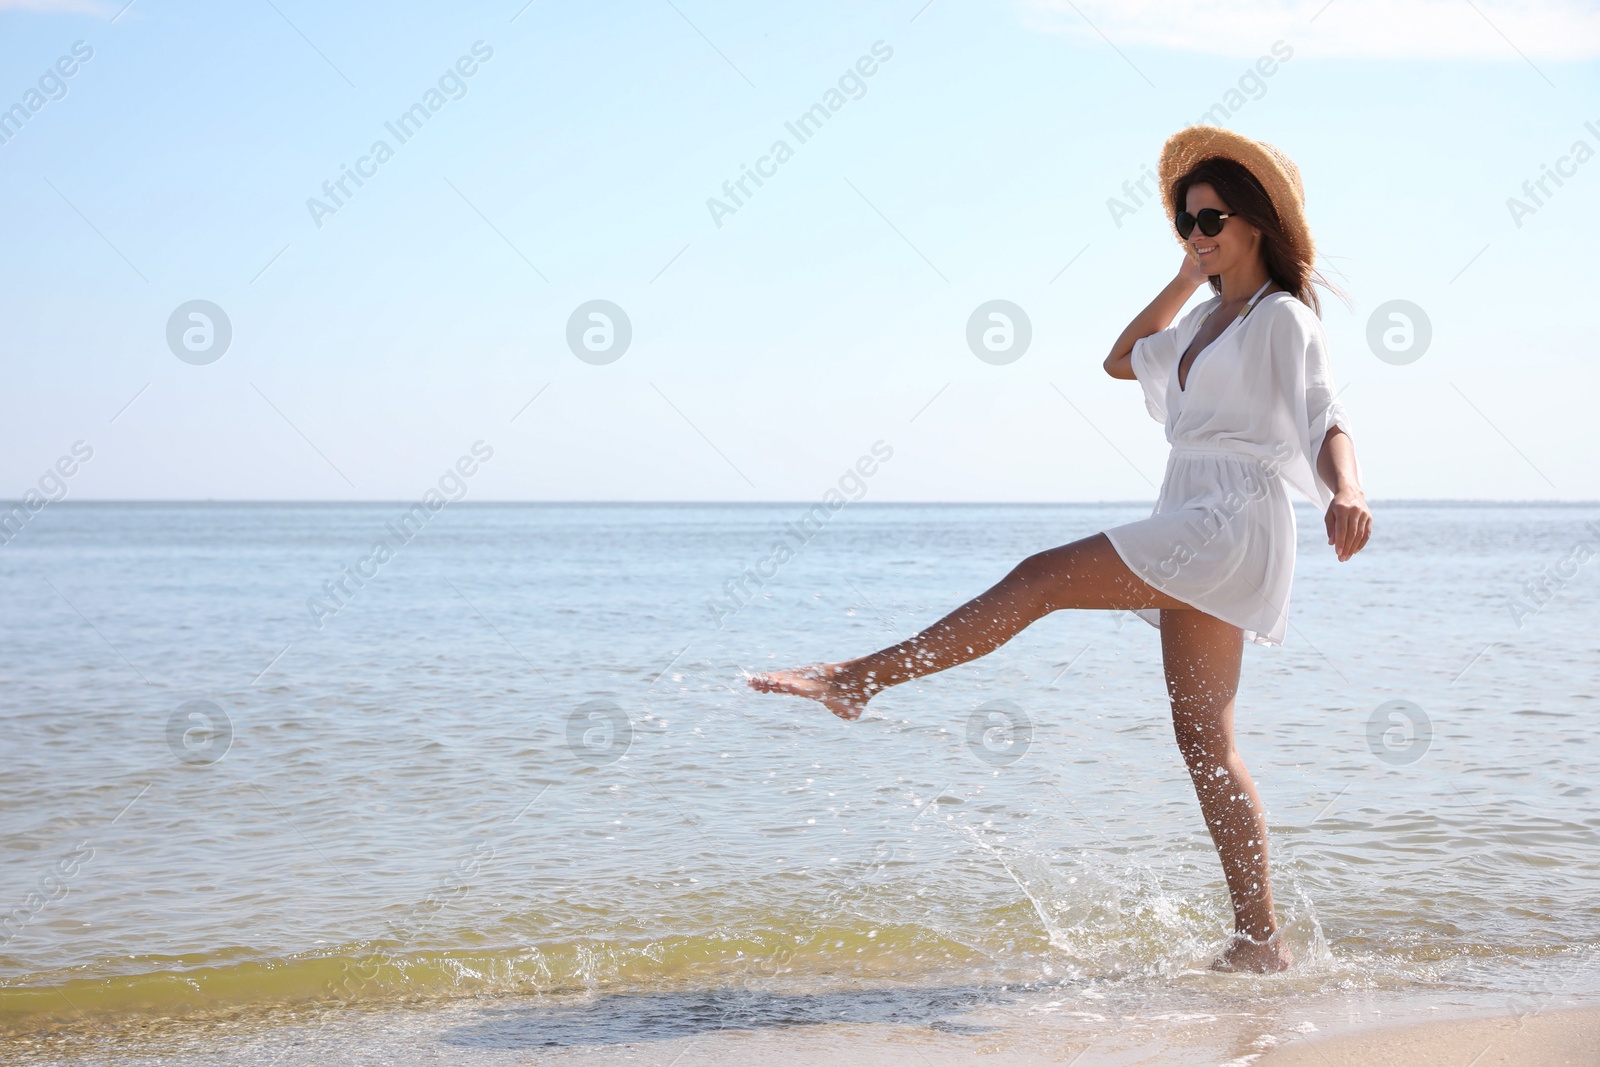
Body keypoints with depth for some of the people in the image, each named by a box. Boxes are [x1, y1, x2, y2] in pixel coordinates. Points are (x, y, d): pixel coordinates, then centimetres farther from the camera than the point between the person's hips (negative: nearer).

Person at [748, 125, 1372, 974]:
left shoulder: (1283, 317, -3)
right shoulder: (1210, 319, 24)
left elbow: (1328, 422, -16)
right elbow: (1122, 361, 33)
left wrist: (1347, 493, -37)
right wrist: (1186, 279, 23)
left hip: (1231, 522, -10)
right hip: (1195, 536, 10)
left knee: (1040, 578, -18)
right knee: (1204, 740, 4)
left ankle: (858, 679, -19)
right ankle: (1260, 939, 3)